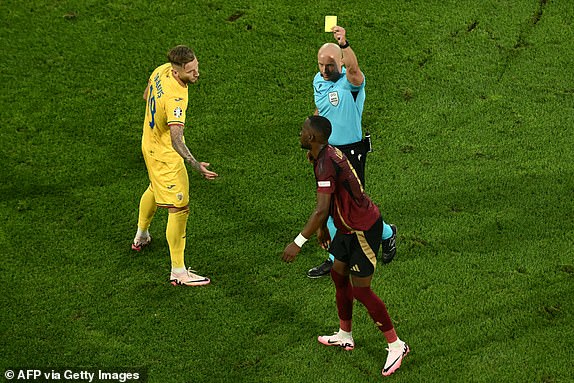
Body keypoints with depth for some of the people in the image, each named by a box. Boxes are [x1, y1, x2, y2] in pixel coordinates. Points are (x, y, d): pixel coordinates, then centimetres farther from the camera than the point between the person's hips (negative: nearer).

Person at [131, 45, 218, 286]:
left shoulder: (161, 71, -9)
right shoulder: (175, 99, -37)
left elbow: (146, 96, 12)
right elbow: (176, 140, -45)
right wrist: (195, 165, -55)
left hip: (150, 143, 10)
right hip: (165, 155, -10)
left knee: (155, 188, 33)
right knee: (179, 209, -6)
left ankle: (141, 236, 58)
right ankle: (178, 273, -1)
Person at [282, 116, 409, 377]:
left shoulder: (326, 164, -27)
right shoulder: (327, 154, 4)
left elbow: (321, 210, -35)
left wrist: (298, 242, -34)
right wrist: (322, 226, 28)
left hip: (363, 230, -10)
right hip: (349, 227, 10)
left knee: (361, 291, -2)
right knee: (339, 276, 19)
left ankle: (396, 345, 9)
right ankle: (345, 336, 35)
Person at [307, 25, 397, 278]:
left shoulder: (350, 81, -18)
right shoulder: (318, 81, 5)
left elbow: (353, 69, -44)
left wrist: (344, 45, -61)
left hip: (350, 152, -7)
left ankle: (386, 233, 28)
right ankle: (336, 259, 20)